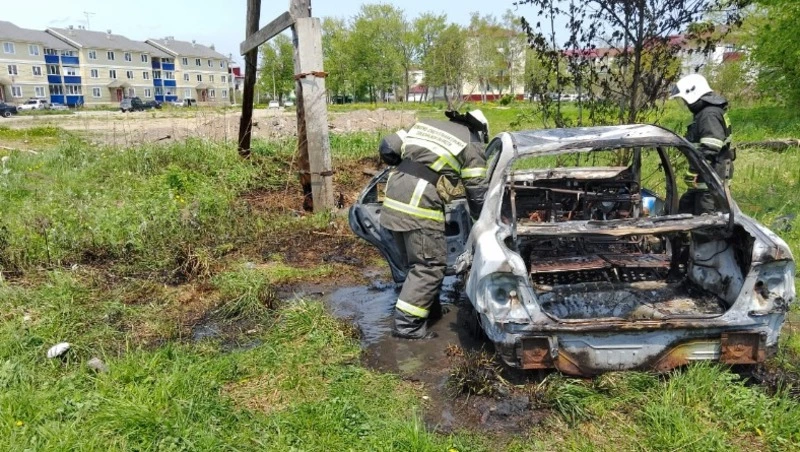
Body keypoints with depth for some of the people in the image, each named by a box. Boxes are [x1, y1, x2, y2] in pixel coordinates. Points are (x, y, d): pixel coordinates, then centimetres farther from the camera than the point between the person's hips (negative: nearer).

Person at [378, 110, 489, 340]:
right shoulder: (472, 146, 8)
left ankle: (429, 306, 33)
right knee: (430, 265, 2)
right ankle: (407, 323, 2)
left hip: (394, 196, 7)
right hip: (420, 205, -7)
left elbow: (388, 147, 17)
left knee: (416, 260, 20)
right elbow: (478, 193, 8)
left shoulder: (427, 124, 23)